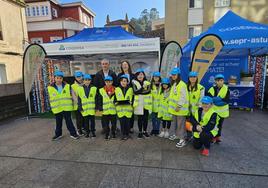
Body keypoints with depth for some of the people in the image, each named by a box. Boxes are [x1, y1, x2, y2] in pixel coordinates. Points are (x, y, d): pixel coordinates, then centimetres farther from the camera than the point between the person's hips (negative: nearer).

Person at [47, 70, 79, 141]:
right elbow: (50, 99, 6)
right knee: (58, 122, 15)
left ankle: (73, 133, 17)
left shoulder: (67, 86, -2)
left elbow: (71, 95, 5)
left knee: (69, 121, 5)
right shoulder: (50, 88, 0)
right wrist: (52, 107, 4)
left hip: (67, 108, -1)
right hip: (57, 109, 2)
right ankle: (58, 134, 32)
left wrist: (70, 104, 2)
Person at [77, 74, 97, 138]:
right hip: (85, 109, 1)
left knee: (92, 120, 9)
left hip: (92, 109, -1)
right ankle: (87, 132, 25)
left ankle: (93, 131, 24)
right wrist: (80, 108, -1)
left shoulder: (94, 88, -1)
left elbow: (96, 98, 1)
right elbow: (79, 100, 4)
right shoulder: (80, 89, 2)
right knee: (86, 121, 10)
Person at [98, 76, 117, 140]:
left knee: (114, 123, 10)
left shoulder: (115, 90, 1)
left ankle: (113, 133, 29)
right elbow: (100, 100, 3)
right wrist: (100, 109, -3)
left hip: (113, 110, 0)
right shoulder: (101, 90, 1)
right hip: (105, 110, 0)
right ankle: (107, 134, 21)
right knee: (106, 124, 6)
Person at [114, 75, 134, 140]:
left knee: (127, 122, 1)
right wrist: (117, 102, -9)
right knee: (122, 122, -1)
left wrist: (130, 102, -9)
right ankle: (123, 134, 15)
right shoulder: (117, 89, 9)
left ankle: (127, 134, 17)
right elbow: (114, 99, 10)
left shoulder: (130, 89, 9)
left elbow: (133, 98, 10)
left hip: (128, 109, 0)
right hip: (120, 109, 0)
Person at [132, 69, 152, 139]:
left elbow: (148, 91, -12)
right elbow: (135, 92, -13)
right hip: (139, 103, -1)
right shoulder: (134, 83, 3)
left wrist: (139, 92, -16)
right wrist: (143, 87, -22)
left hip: (146, 103, 2)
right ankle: (140, 132, 19)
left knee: (146, 118, 8)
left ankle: (145, 131, 25)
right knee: (140, 118, 5)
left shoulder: (147, 83, 7)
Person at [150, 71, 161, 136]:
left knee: (158, 118, 4)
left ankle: (157, 130, 18)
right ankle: (154, 129, 24)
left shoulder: (162, 85, 0)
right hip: (153, 104, 2)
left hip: (159, 104, -2)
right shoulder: (151, 85, 7)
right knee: (153, 117, 9)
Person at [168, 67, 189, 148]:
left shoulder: (182, 84, -17)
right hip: (174, 108, 9)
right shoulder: (173, 84, 13)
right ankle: (177, 134, 38)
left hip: (180, 108, -9)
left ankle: (182, 140, 8)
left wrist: (179, 106, -23)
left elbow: (183, 97, -22)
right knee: (176, 122, 21)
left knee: (180, 124, -2)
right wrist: (171, 104, 18)